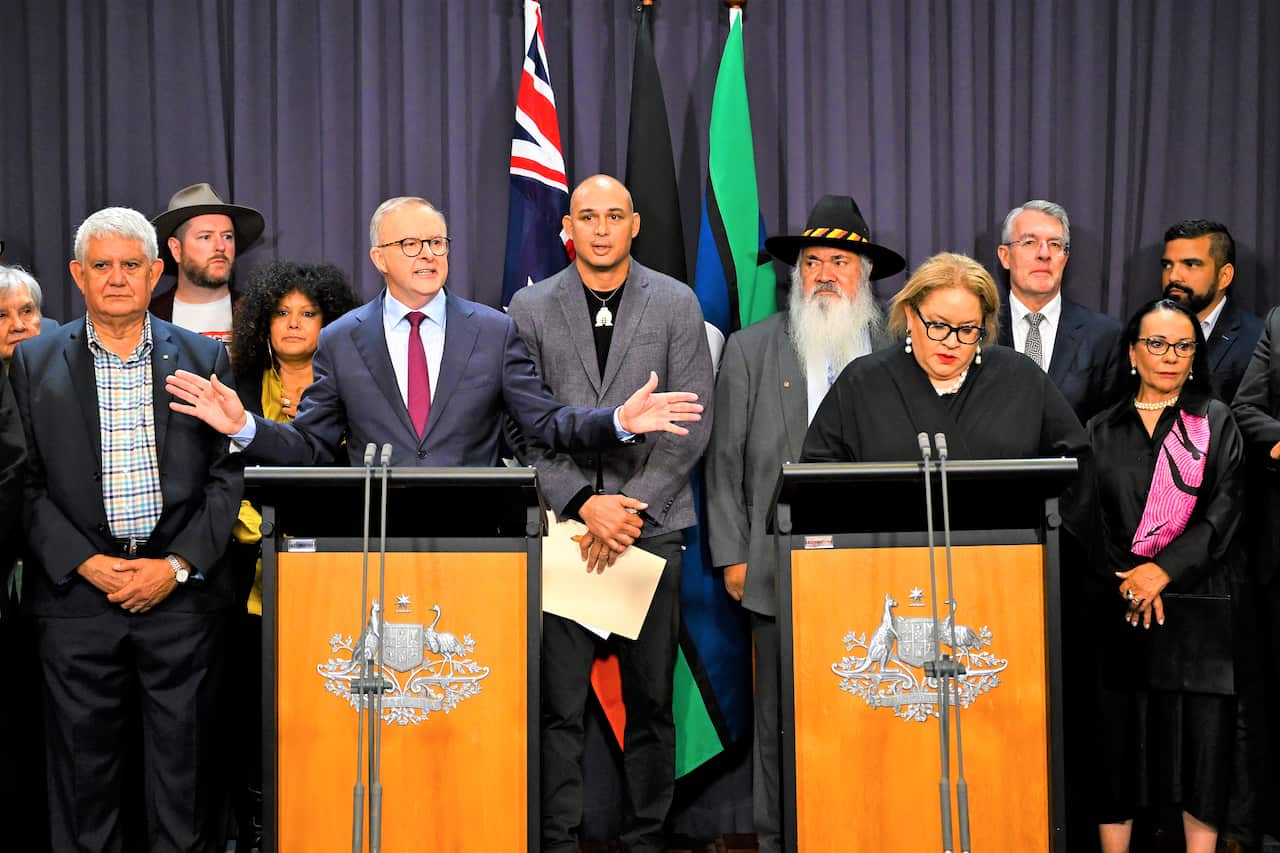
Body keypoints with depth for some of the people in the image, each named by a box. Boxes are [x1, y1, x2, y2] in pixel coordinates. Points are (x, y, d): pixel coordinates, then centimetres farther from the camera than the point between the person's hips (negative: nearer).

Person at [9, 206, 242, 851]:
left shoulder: (205, 358, 7)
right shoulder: (34, 362, 6)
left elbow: (228, 475, 4)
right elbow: (27, 481, 3)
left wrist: (177, 566, -7)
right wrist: (86, 564, -9)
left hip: (182, 592, 0)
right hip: (78, 589, 0)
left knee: (185, 767, 4)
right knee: (83, 770, 6)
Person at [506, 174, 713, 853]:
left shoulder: (677, 305, 6)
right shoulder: (530, 308, 7)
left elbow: (694, 420, 1)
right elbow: (521, 426, 3)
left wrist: (632, 507, -8)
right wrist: (582, 504, -9)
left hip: (651, 524, 0)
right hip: (562, 523, 0)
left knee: (651, 699, 5)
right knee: (560, 701, -1)